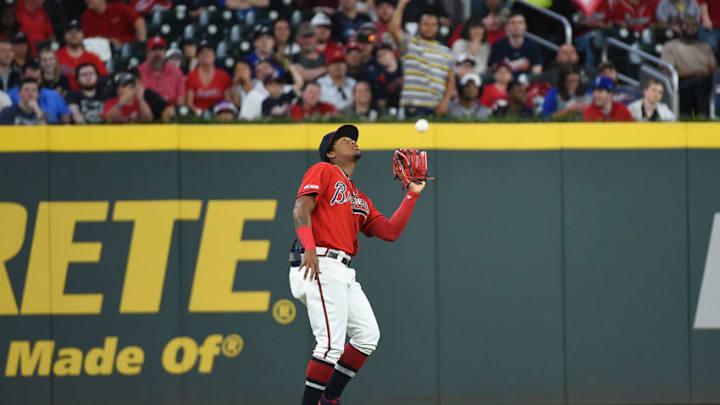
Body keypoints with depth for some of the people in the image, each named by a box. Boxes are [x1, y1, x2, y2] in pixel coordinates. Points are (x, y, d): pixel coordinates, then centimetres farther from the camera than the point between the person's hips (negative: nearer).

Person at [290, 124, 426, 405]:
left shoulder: (360, 200, 27)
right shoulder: (323, 171, 5)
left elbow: (390, 232, 18)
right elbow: (301, 208, -9)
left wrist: (412, 194, 18)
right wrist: (309, 247, -25)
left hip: (343, 274, 9)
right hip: (319, 266, -9)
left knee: (367, 335, 6)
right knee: (331, 343, -16)